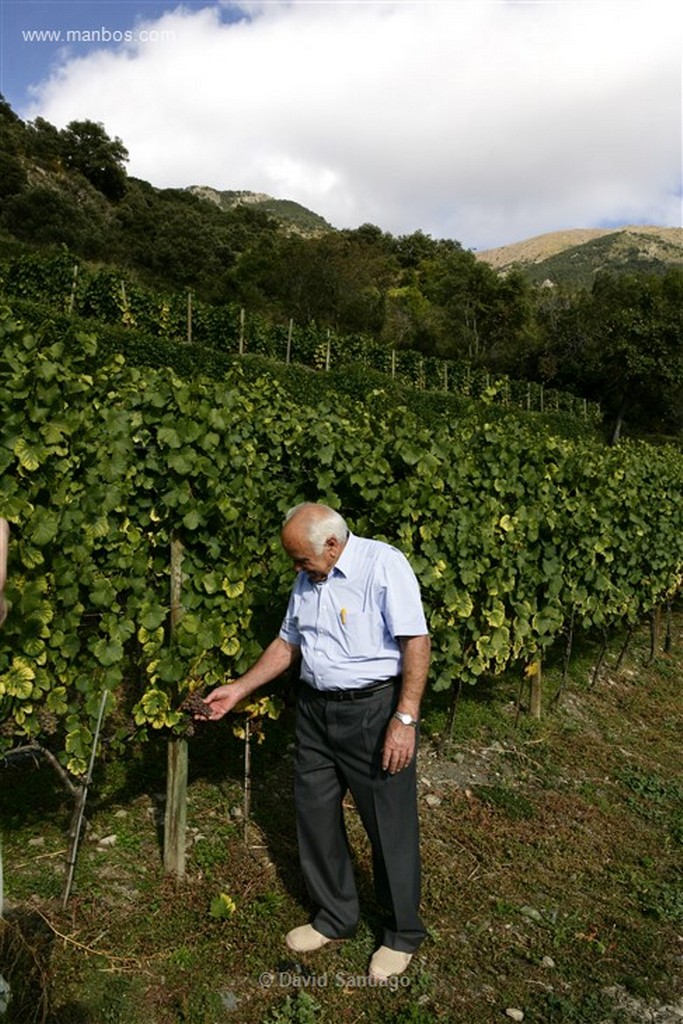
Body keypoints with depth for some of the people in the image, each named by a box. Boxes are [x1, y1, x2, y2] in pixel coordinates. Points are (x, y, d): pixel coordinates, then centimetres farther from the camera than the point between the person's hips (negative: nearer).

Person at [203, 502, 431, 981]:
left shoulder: (383, 564, -15)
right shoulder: (307, 580, 10)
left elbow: (416, 642, -19)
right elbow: (288, 643, 19)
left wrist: (405, 719, -22)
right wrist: (239, 689, 15)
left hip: (373, 710, -7)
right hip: (315, 709, 8)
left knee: (390, 826, 6)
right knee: (315, 815, 15)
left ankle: (404, 933, 28)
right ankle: (336, 917, 37)